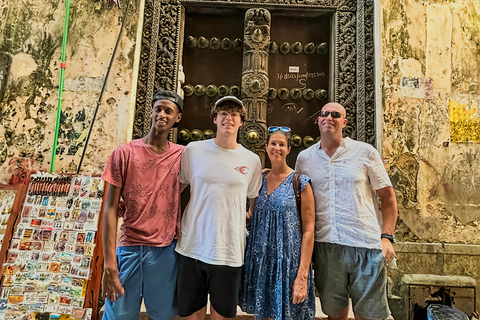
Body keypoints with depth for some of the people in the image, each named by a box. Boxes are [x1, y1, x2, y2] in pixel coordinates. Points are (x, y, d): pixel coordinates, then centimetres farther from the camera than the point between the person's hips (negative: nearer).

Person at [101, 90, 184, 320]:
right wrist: (109, 261, -8)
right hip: (129, 249, -1)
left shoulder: (182, 155, 2)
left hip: (167, 251, 2)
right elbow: (111, 209, -4)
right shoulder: (124, 153, -3)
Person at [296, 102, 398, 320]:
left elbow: (388, 197, 3)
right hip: (325, 246, 2)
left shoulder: (366, 152, 1)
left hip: (366, 245, -1)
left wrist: (387, 237, -8)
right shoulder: (304, 158, 7)